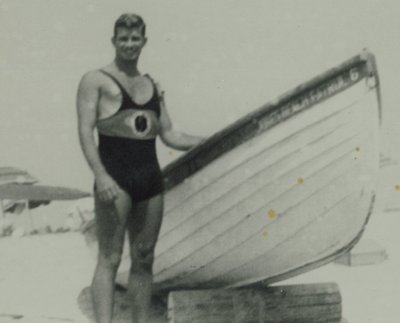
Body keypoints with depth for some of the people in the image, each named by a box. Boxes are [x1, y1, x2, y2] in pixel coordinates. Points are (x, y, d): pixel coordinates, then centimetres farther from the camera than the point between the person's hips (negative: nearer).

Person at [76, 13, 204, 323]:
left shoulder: (153, 86, 19)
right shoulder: (96, 80, 2)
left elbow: (169, 134, 18)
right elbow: (86, 131, -8)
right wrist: (100, 175, -20)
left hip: (150, 178, 6)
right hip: (115, 177, -6)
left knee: (144, 257, 8)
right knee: (110, 256, -9)